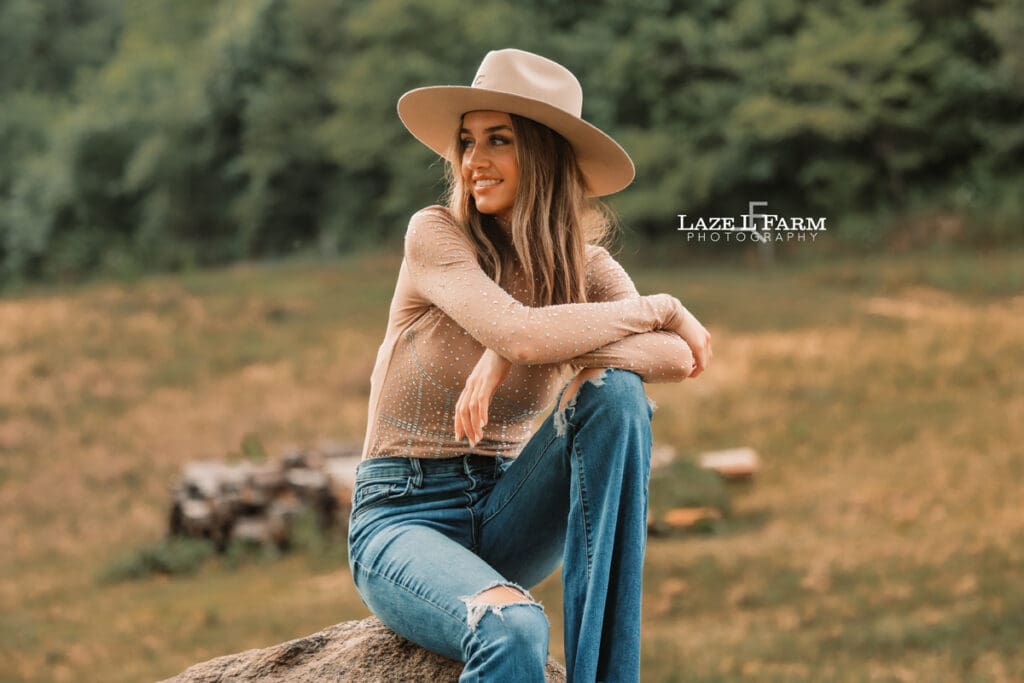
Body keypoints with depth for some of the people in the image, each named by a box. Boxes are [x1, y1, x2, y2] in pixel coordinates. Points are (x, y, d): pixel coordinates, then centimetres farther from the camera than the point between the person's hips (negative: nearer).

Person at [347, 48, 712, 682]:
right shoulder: (436, 233, -10)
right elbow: (520, 333, -29)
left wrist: (512, 354, -31)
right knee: (512, 630, -37)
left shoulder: (584, 265, 1)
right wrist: (660, 308, -16)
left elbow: (680, 358, -20)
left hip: (503, 516, 5)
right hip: (402, 518, -5)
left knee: (614, 391, -23)